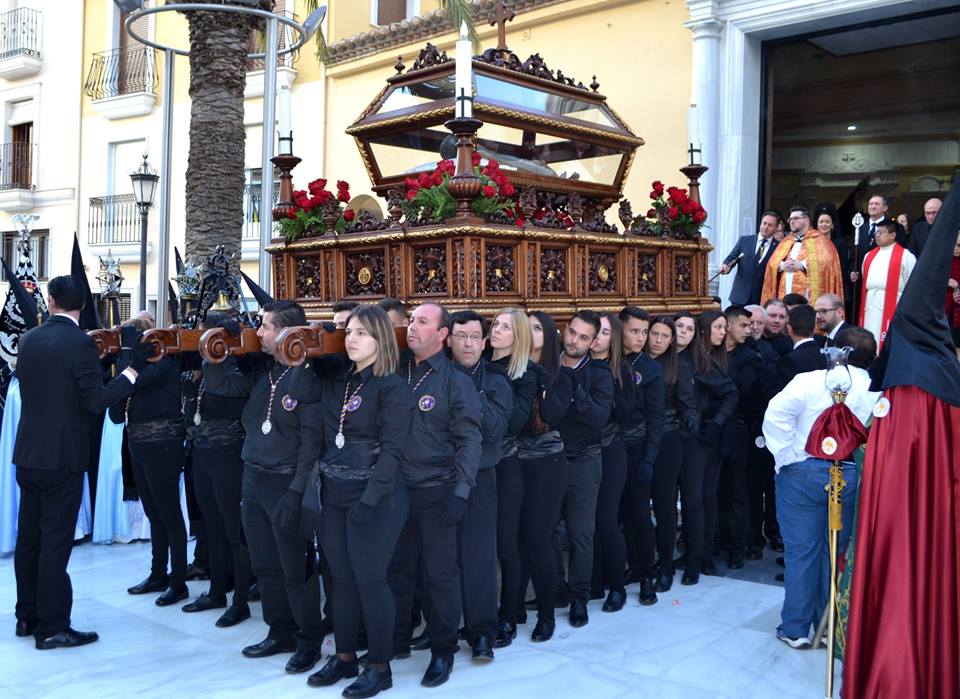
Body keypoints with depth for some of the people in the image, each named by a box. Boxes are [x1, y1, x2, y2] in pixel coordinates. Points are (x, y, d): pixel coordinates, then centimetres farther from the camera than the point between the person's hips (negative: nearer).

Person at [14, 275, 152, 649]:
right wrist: (134, 368, -16)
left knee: (29, 537, 15)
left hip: (28, 454, 7)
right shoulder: (80, 343, -15)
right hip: (63, 456, -7)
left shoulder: (28, 340, 6)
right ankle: (53, 627, 5)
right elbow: (96, 401, -18)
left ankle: (27, 616, 27)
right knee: (56, 541, -1)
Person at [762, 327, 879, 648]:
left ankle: (795, 628, 11)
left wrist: (786, 455, -9)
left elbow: (776, 414, -17)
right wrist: (859, 463, 9)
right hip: (851, 478, 3)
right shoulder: (878, 393, 2)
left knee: (800, 552, 4)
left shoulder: (812, 381, -8)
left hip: (804, 472, -3)